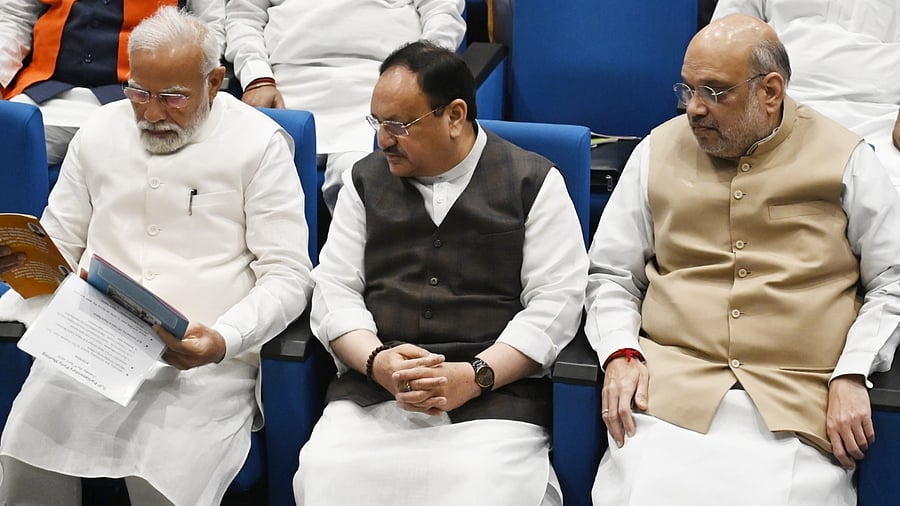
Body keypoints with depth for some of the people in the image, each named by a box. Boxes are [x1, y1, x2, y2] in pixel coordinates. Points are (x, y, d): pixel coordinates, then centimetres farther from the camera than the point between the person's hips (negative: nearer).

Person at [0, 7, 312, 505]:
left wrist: (223, 341, -20)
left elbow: (288, 275, -3)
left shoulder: (258, 144, 1)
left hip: (204, 358, -3)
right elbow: (59, 245, 23)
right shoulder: (99, 131, 15)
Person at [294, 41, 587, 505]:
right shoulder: (365, 181, 16)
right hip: (373, 388, 2)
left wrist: (474, 376, -13)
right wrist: (377, 360, -9)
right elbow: (334, 289, 11)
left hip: (495, 391, -2)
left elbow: (555, 301, -1)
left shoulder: (534, 183, 5)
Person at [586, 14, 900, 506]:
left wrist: (851, 376, -4)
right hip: (670, 393, 1)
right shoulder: (659, 150, 12)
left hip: (800, 405, -1)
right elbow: (610, 275, 16)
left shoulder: (845, 159, 6)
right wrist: (620, 355, -1)